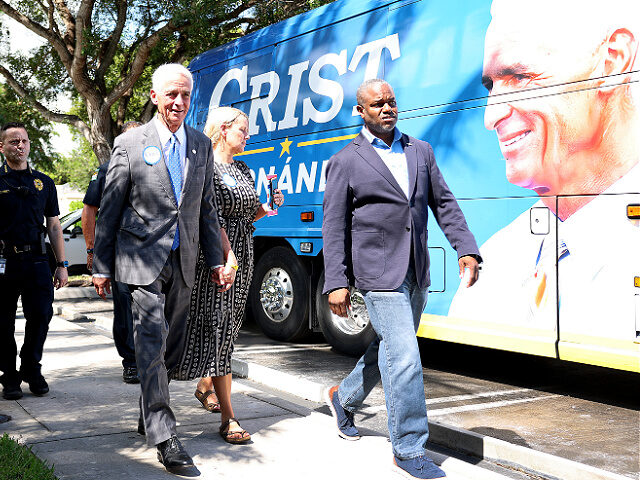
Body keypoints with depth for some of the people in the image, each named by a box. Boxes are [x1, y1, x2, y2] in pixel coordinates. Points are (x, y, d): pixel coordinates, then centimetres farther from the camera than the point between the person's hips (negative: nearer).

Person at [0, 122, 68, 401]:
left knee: (41, 315, -3)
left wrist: (61, 265, 9)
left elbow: (54, 226, 15)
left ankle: (31, 369, 17)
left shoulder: (44, 182, 13)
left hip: (36, 260, 2)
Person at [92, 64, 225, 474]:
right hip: (144, 260, -4)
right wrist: (102, 266, -1)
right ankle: (164, 436, -5)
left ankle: (148, 416, 31)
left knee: (171, 347, 12)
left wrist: (215, 259, 9)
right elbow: (110, 210, 0)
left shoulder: (201, 145, 10)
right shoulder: (130, 143, -2)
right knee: (152, 344, -9)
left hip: (184, 262, 5)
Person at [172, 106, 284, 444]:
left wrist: (268, 206, 4)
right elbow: (213, 215, -18)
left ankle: (205, 386, 35)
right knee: (218, 327, -8)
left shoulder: (243, 170, 17)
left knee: (228, 326, 14)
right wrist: (227, 256, -25)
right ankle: (227, 418, -8)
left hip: (242, 255, 8)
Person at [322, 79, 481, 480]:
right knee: (404, 358, -10)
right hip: (378, 273, -6)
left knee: (388, 349, 18)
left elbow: (444, 203, 11)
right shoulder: (346, 162, -2)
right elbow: (335, 227, -4)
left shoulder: (421, 151, 12)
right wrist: (336, 283, -10)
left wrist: (466, 249, -1)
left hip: (416, 273, 6)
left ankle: (344, 399, 43)